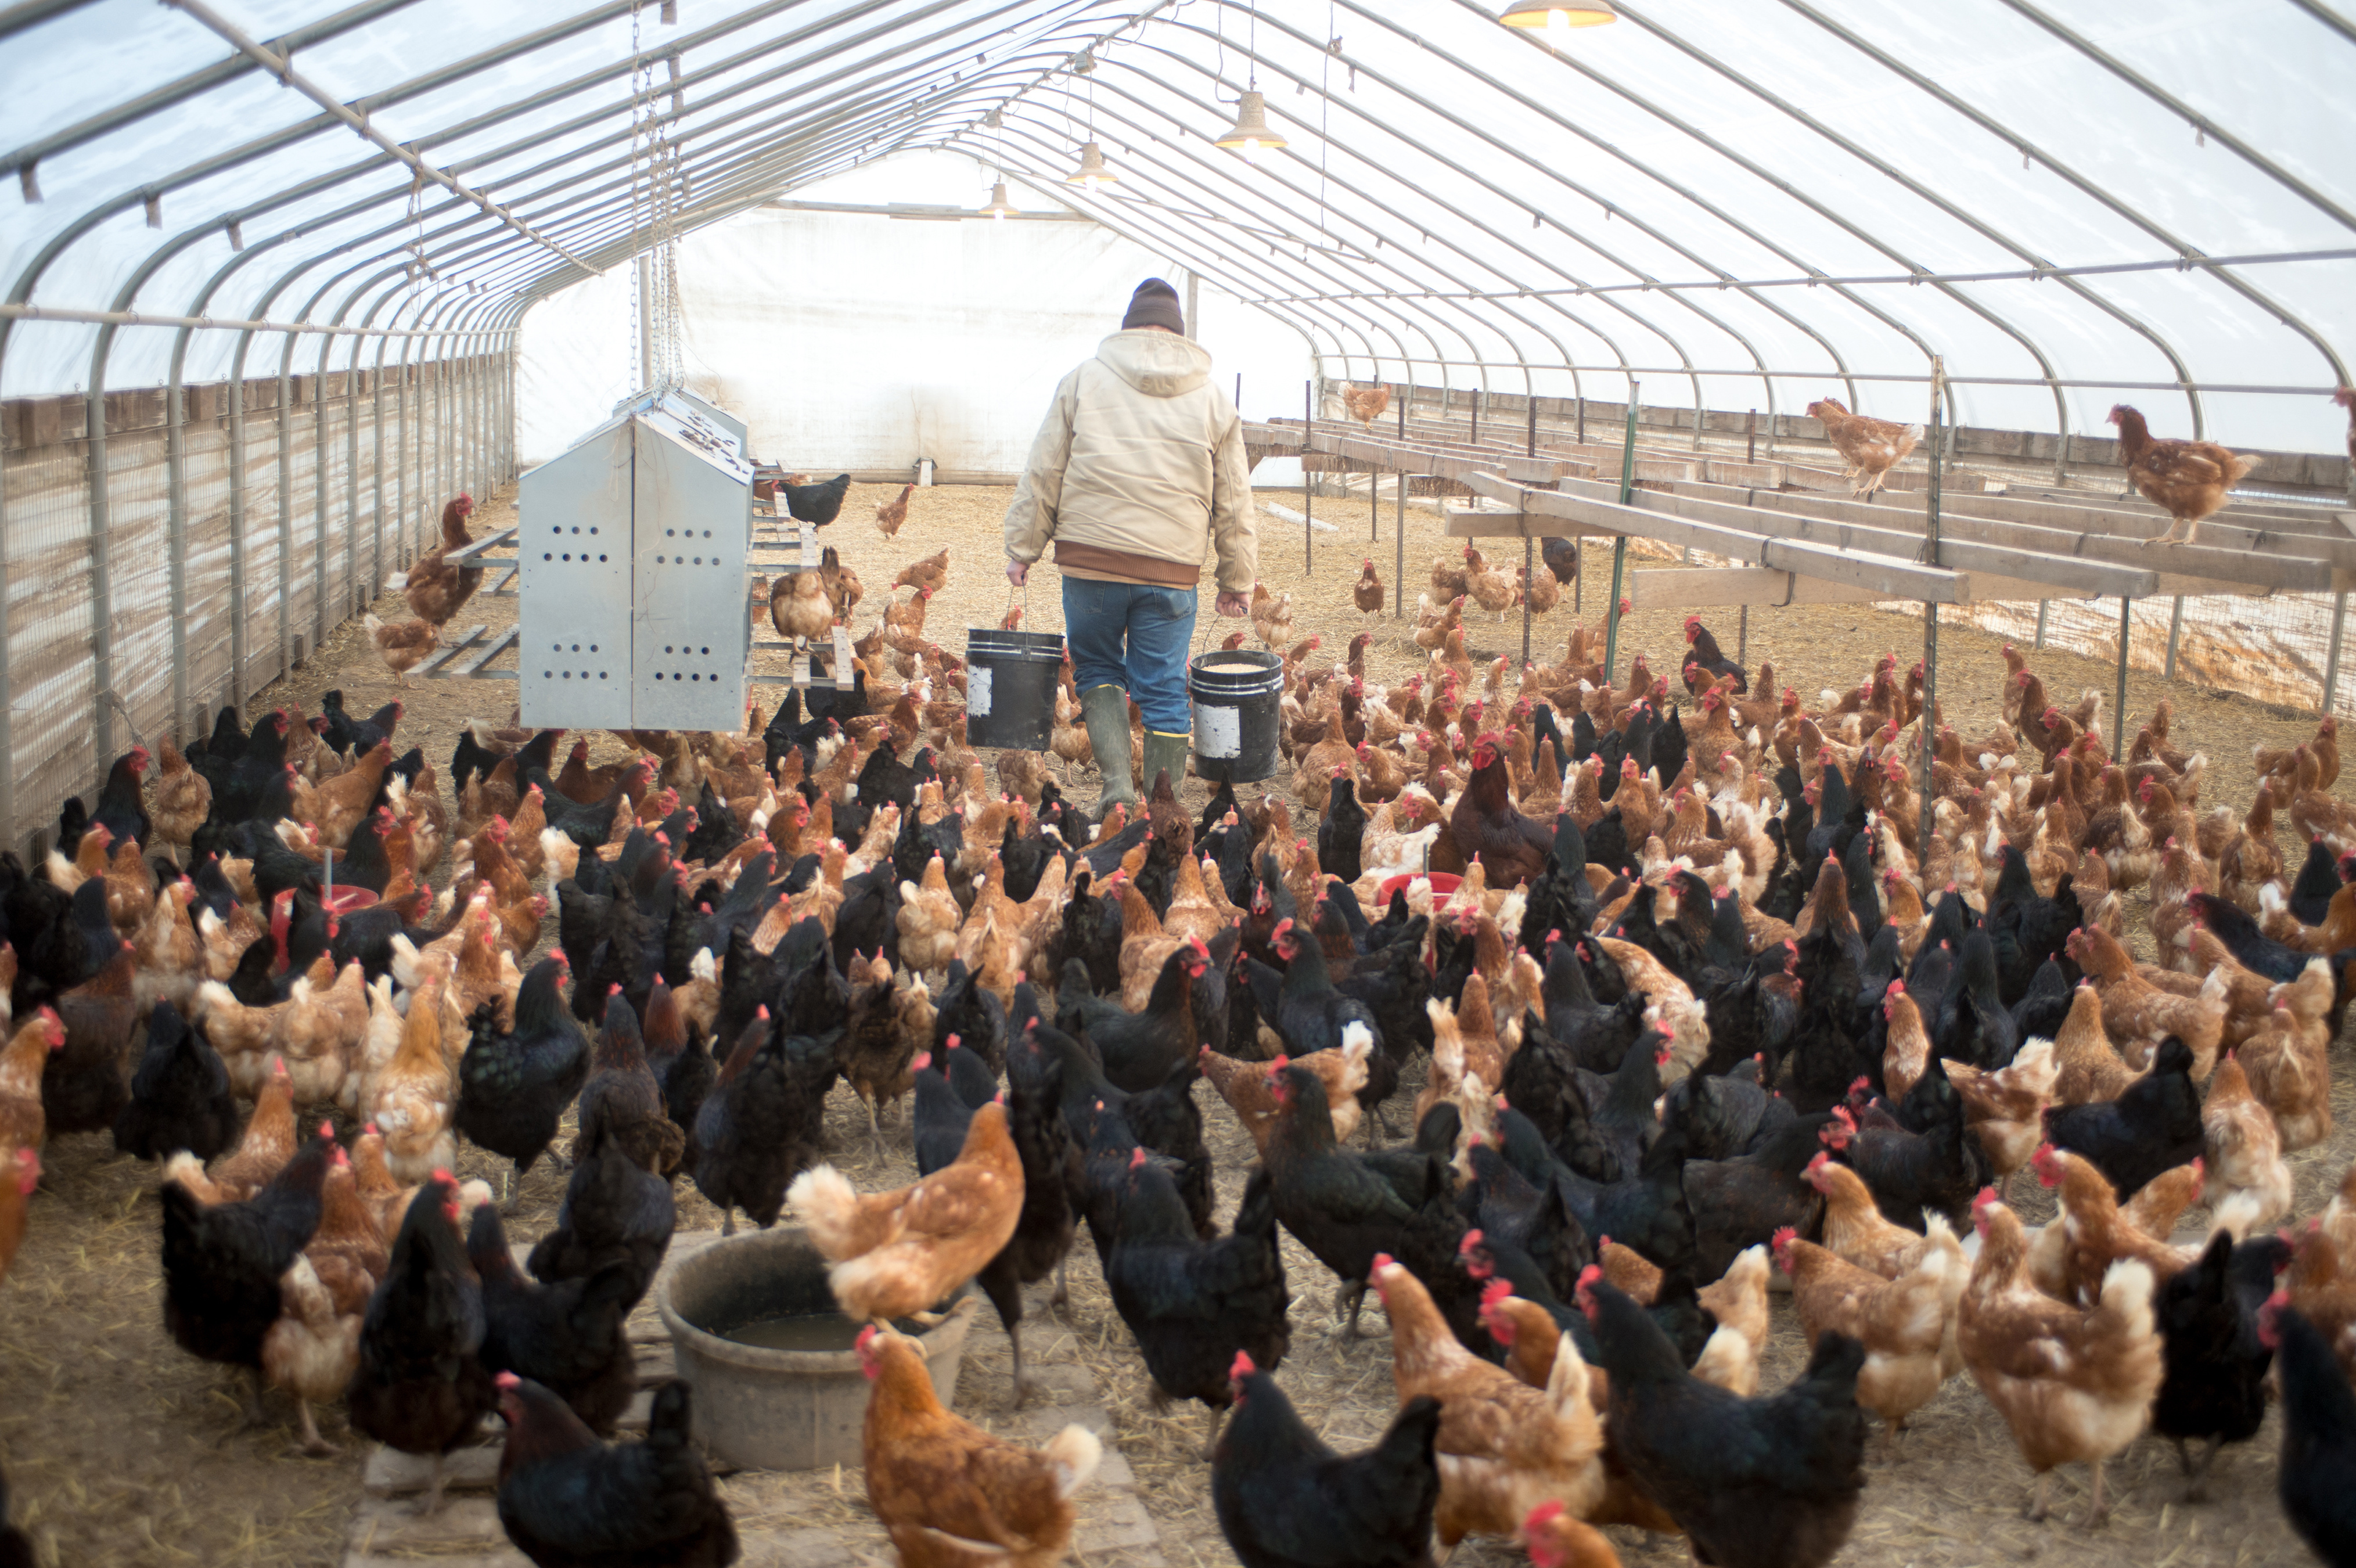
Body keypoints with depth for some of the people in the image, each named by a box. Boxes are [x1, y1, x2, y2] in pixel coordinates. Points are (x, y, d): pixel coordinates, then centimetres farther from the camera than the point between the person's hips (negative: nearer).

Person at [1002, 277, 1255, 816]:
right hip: (1171, 568, 1)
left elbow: (1042, 473, 5)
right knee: (1164, 691, 7)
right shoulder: (1212, 398, 10)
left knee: (1096, 668, 17)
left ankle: (1118, 781, 1)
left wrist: (1022, 547, 11)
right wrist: (1237, 578, 19)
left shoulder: (1085, 380, 6)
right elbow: (1234, 502, 12)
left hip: (1091, 556, -1)